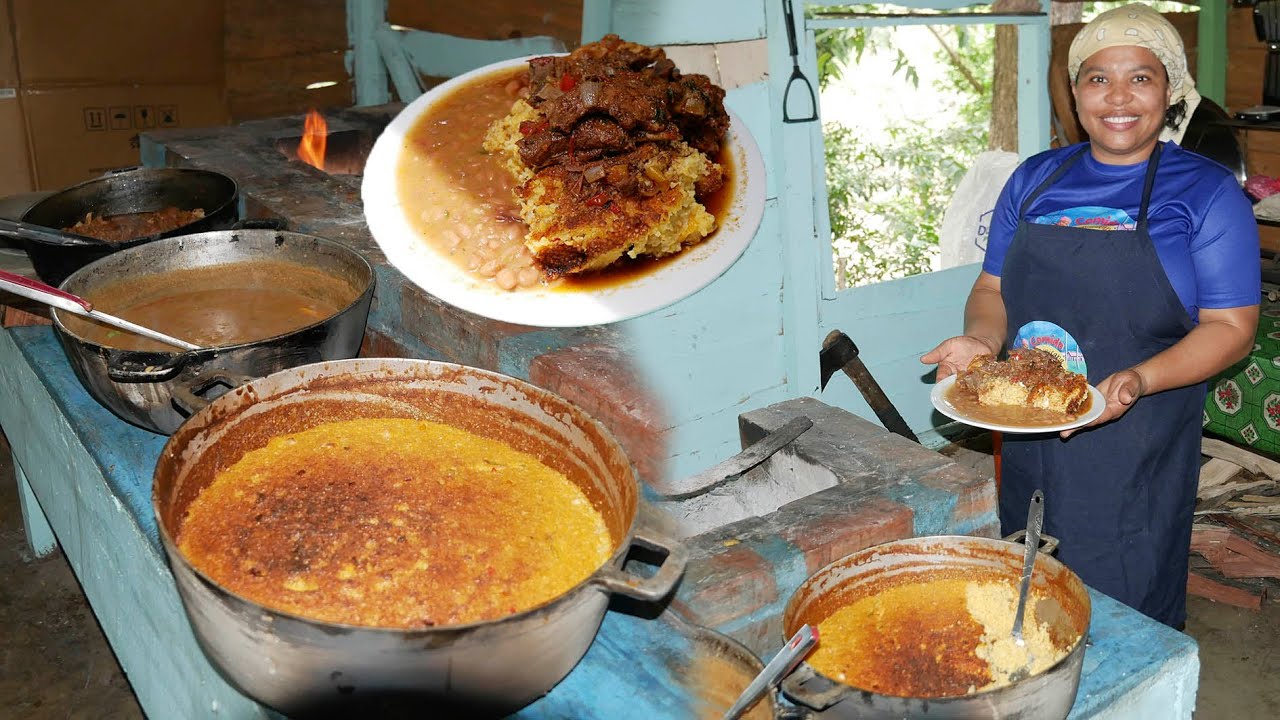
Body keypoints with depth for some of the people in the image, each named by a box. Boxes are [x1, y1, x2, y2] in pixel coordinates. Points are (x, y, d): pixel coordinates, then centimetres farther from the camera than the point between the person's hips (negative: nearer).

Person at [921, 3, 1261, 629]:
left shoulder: (1206, 193, -3)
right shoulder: (1035, 180, 8)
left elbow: (1230, 327, -6)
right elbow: (993, 287, 13)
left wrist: (1139, 379, -22)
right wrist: (980, 340, -9)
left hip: (1138, 459, -3)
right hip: (1028, 445, 4)